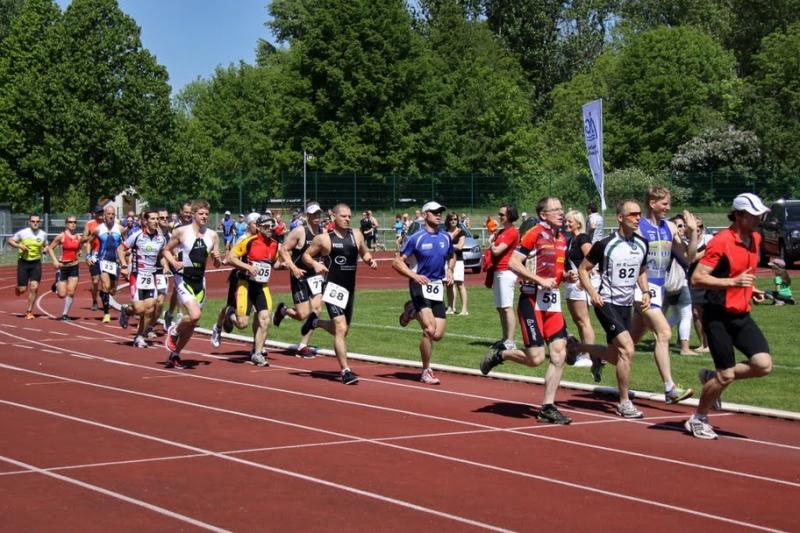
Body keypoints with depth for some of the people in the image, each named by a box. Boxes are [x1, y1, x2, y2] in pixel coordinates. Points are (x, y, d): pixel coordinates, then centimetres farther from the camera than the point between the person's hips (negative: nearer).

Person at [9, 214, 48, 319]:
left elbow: (45, 245, 18)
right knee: (22, 289, -2)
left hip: (36, 263, 2)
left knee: (34, 287, -10)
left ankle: (29, 311, 2)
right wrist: (19, 245, -16)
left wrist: (46, 248, -5)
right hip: (23, 262, -2)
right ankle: (18, 288, 37)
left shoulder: (43, 234, 1)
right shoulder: (22, 233, -7)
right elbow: (10, 241, 2)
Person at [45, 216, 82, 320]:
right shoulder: (61, 236, -8)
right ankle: (56, 286, 33)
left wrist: (79, 253, 2)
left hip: (74, 266, 3)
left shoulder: (78, 238, 4)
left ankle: (65, 314, 9)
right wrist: (55, 260, -14)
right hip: (63, 267, -3)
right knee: (62, 294, -1)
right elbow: (50, 248, -3)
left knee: (71, 292, -4)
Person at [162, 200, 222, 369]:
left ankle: (174, 354, 25)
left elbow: (217, 264, 12)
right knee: (195, 315, -25)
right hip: (183, 279, -5)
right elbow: (167, 250, 4)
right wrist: (174, 263, -14)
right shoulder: (181, 232, -6)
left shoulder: (212, 236, 6)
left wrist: (217, 259, -11)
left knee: (192, 322, 8)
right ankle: (173, 332, 5)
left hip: (200, 281, 5)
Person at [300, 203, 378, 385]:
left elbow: (364, 253, 20)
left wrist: (370, 260, -2)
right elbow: (306, 255, 5)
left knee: (342, 330, 18)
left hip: (350, 288, 6)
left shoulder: (356, 235, 7)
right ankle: (345, 371, -13)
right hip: (333, 287, -6)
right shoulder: (323, 238, -5)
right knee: (341, 329, -17)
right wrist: (315, 264, -15)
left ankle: (315, 321, 47)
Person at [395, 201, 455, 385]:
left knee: (437, 335, -1)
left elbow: (452, 257, 28)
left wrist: (449, 270, 7)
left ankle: (413, 311, 28)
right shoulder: (417, 238, -6)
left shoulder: (446, 237, 8)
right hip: (420, 286, -5)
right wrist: (414, 275, -20)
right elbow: (397, 262, -5)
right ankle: (426, 371, -1)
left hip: (438, 287, 5)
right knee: (429, 329, -18)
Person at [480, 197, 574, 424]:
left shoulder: (562, 239, 15)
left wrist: (568, 276, 7)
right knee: (535, 358, -9)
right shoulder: (535, 234, -9)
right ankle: (499, 354, 19)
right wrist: (541, 280, -20)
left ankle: (548, 407, 5)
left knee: (559, 354, -2)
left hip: (553, 301, 7)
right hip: (532, 299, -7)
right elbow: (513, 263, -15)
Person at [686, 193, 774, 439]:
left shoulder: (755, 239, 8)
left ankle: (713, 378, 16)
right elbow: (697, 278, -20)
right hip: (719, 316, -7)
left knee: (763, 365, -8)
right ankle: (698, 419, 20)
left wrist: (752, 290, 9)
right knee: (726, 375, -3)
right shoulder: (721, 242, -17)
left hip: (742, 315, 7)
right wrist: (733, 282, -28)